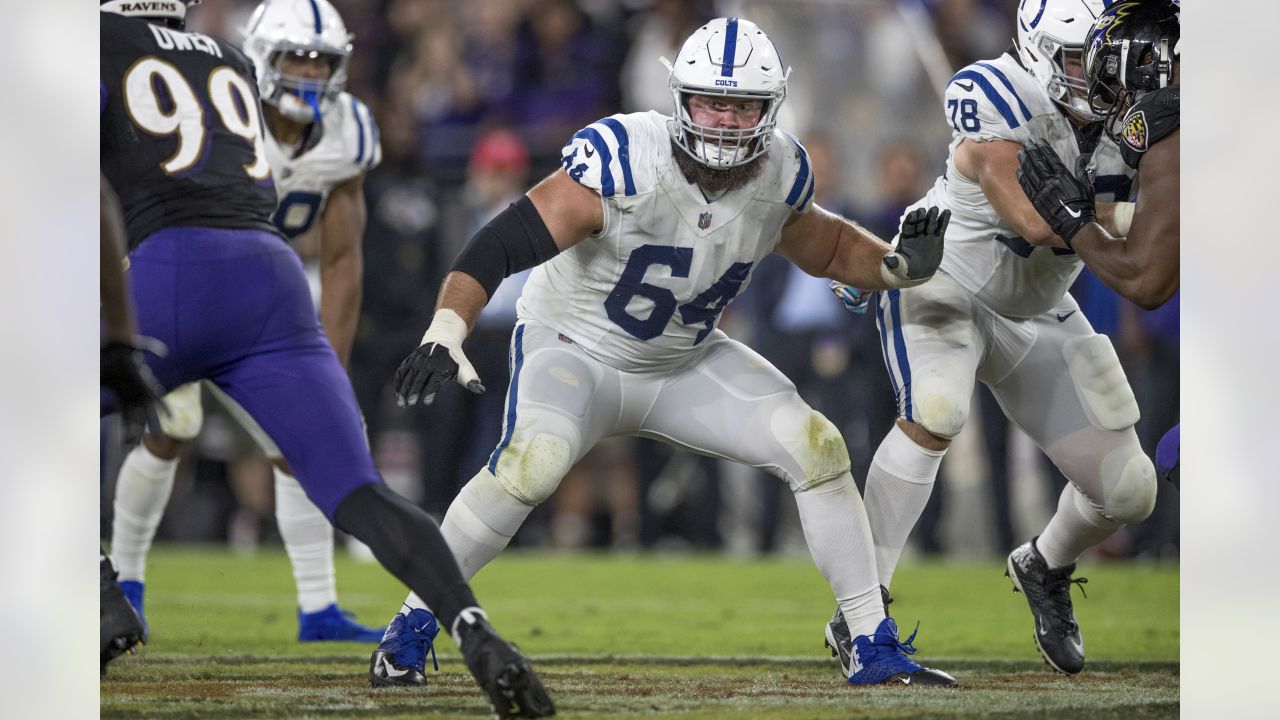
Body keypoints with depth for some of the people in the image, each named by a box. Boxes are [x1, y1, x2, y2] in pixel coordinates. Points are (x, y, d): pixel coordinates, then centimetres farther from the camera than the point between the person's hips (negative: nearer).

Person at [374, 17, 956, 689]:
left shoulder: (779, 174, -11)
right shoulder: (623, 161, -30)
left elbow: (825, 247, 10)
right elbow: (507, 241, -34)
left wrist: (898, 265, -10)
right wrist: (444, 332, -47)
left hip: (687, 363, 5)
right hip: (574, 348, -5)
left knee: (818, 450, -10)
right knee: (532, 463, -33)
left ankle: (874, 647, 2)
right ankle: (413, 623, -16)